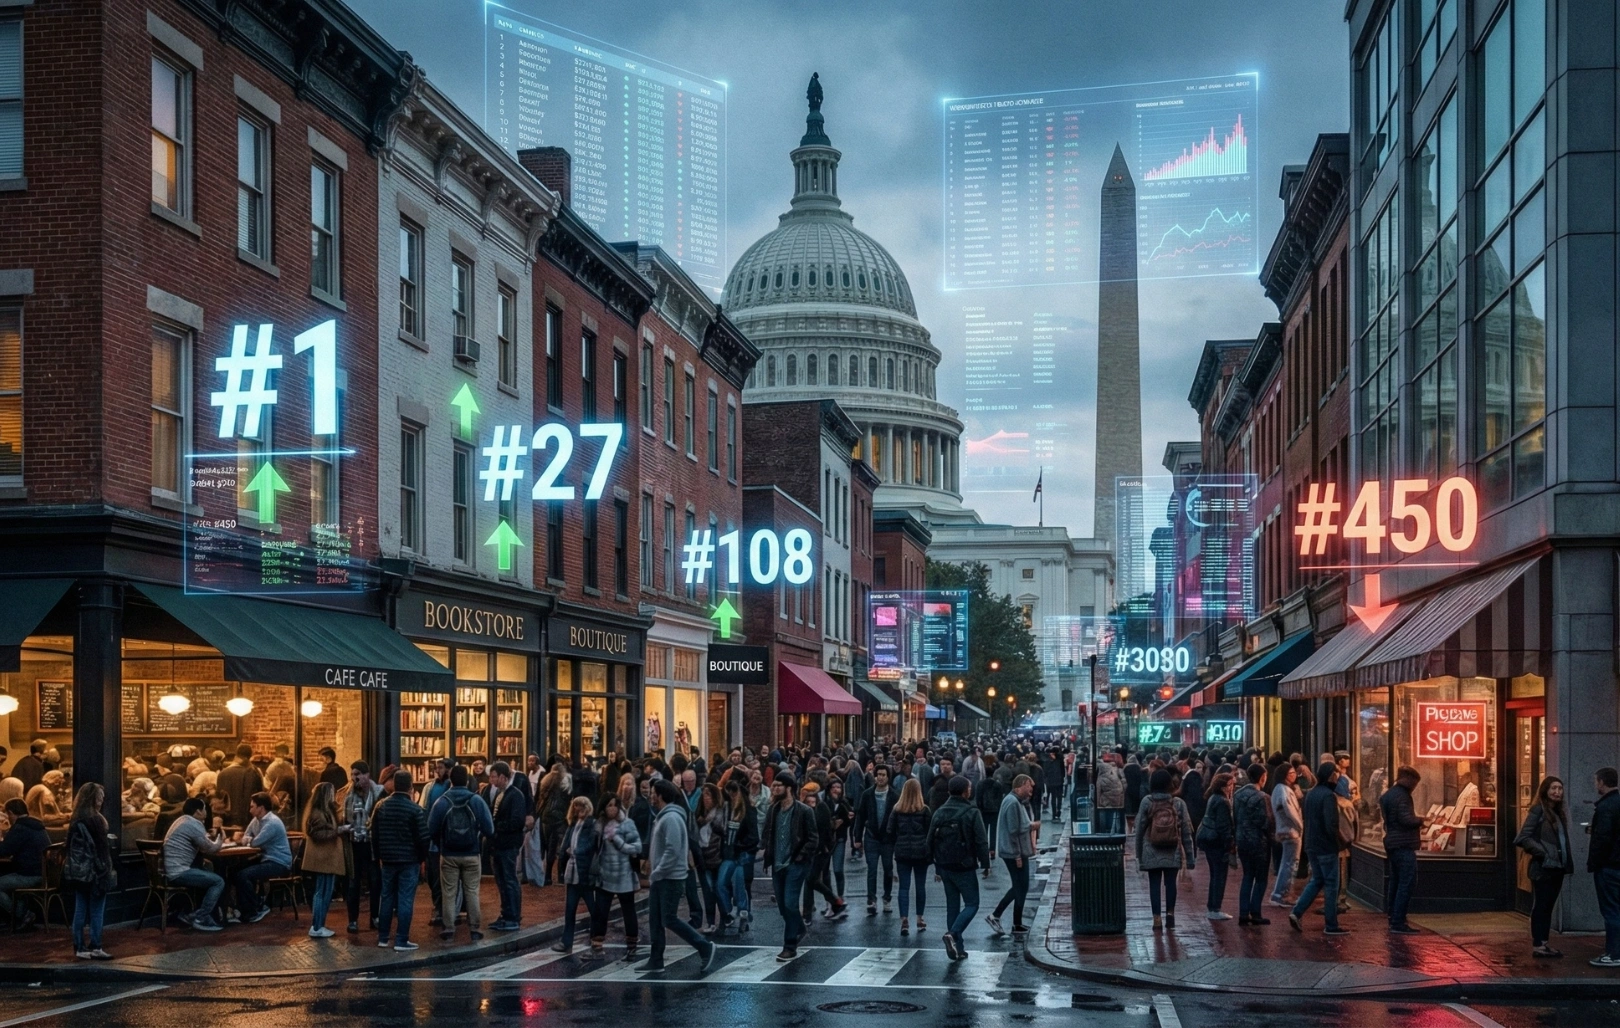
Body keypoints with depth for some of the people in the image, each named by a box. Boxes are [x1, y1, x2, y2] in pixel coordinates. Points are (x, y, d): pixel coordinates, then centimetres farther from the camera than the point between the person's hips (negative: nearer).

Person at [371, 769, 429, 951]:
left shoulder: (381, 807, 3)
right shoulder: (415, 810, -13)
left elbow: (374, 835, 9)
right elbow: (422, 838, -11)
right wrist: (422, 858, 4)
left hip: (388, 860, 5)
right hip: (409, 861, -5)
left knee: (387, 898, 14)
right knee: (405, 900, -2)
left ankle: (382, 938, 18)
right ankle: (401, 941, -3)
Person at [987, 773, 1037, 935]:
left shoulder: (1017, 801, 15)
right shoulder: (1013, 803, -19)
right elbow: (1013, 831, -22)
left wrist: (1029, 826, 6)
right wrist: (1018, 855, -20)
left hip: (1018, 853, 10)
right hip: (1015, 853, -10)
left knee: (1018, 887, 15)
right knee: (1021, 888, 0)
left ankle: (995, 916, 16)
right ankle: (1017, 925, 9)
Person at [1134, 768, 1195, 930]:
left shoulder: (1146, 802, -5)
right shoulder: (1178, 803, -2)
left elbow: (1139, 829, -4)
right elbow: (1186, 831, -1)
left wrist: (1139, 854, 5)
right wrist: (1190, 856, 4)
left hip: (1151, 852, -1)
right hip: (1173, 853, 1)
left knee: (1154, 884, 3)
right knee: (1170, 883, 11)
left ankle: (1157, 918, 0)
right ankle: (1170, 914, 8)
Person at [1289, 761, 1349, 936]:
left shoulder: (1311, 794, 10)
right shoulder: (1328, 795, -18)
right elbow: (1331, 825, -24)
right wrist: (1340, 843, -12)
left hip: (1312, 846, 8)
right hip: (1327, 847, -8)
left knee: (1316, 881, 19)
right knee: (1331, 885, 1)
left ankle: (1297, 912, 7)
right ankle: (1331, 926, 5)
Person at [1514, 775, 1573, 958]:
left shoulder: (1560, 811, 13)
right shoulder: (1538, 810, -10)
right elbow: (1523, 837, -15)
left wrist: (1569, 857, 5)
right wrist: (1542, 853, -18)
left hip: (1557, 867, 8)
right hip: (1543, 867, -8)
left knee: (1549, 906, 11)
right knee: (1539, 906, -3)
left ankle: (1544, 943, 16)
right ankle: (1537, 945, 0)